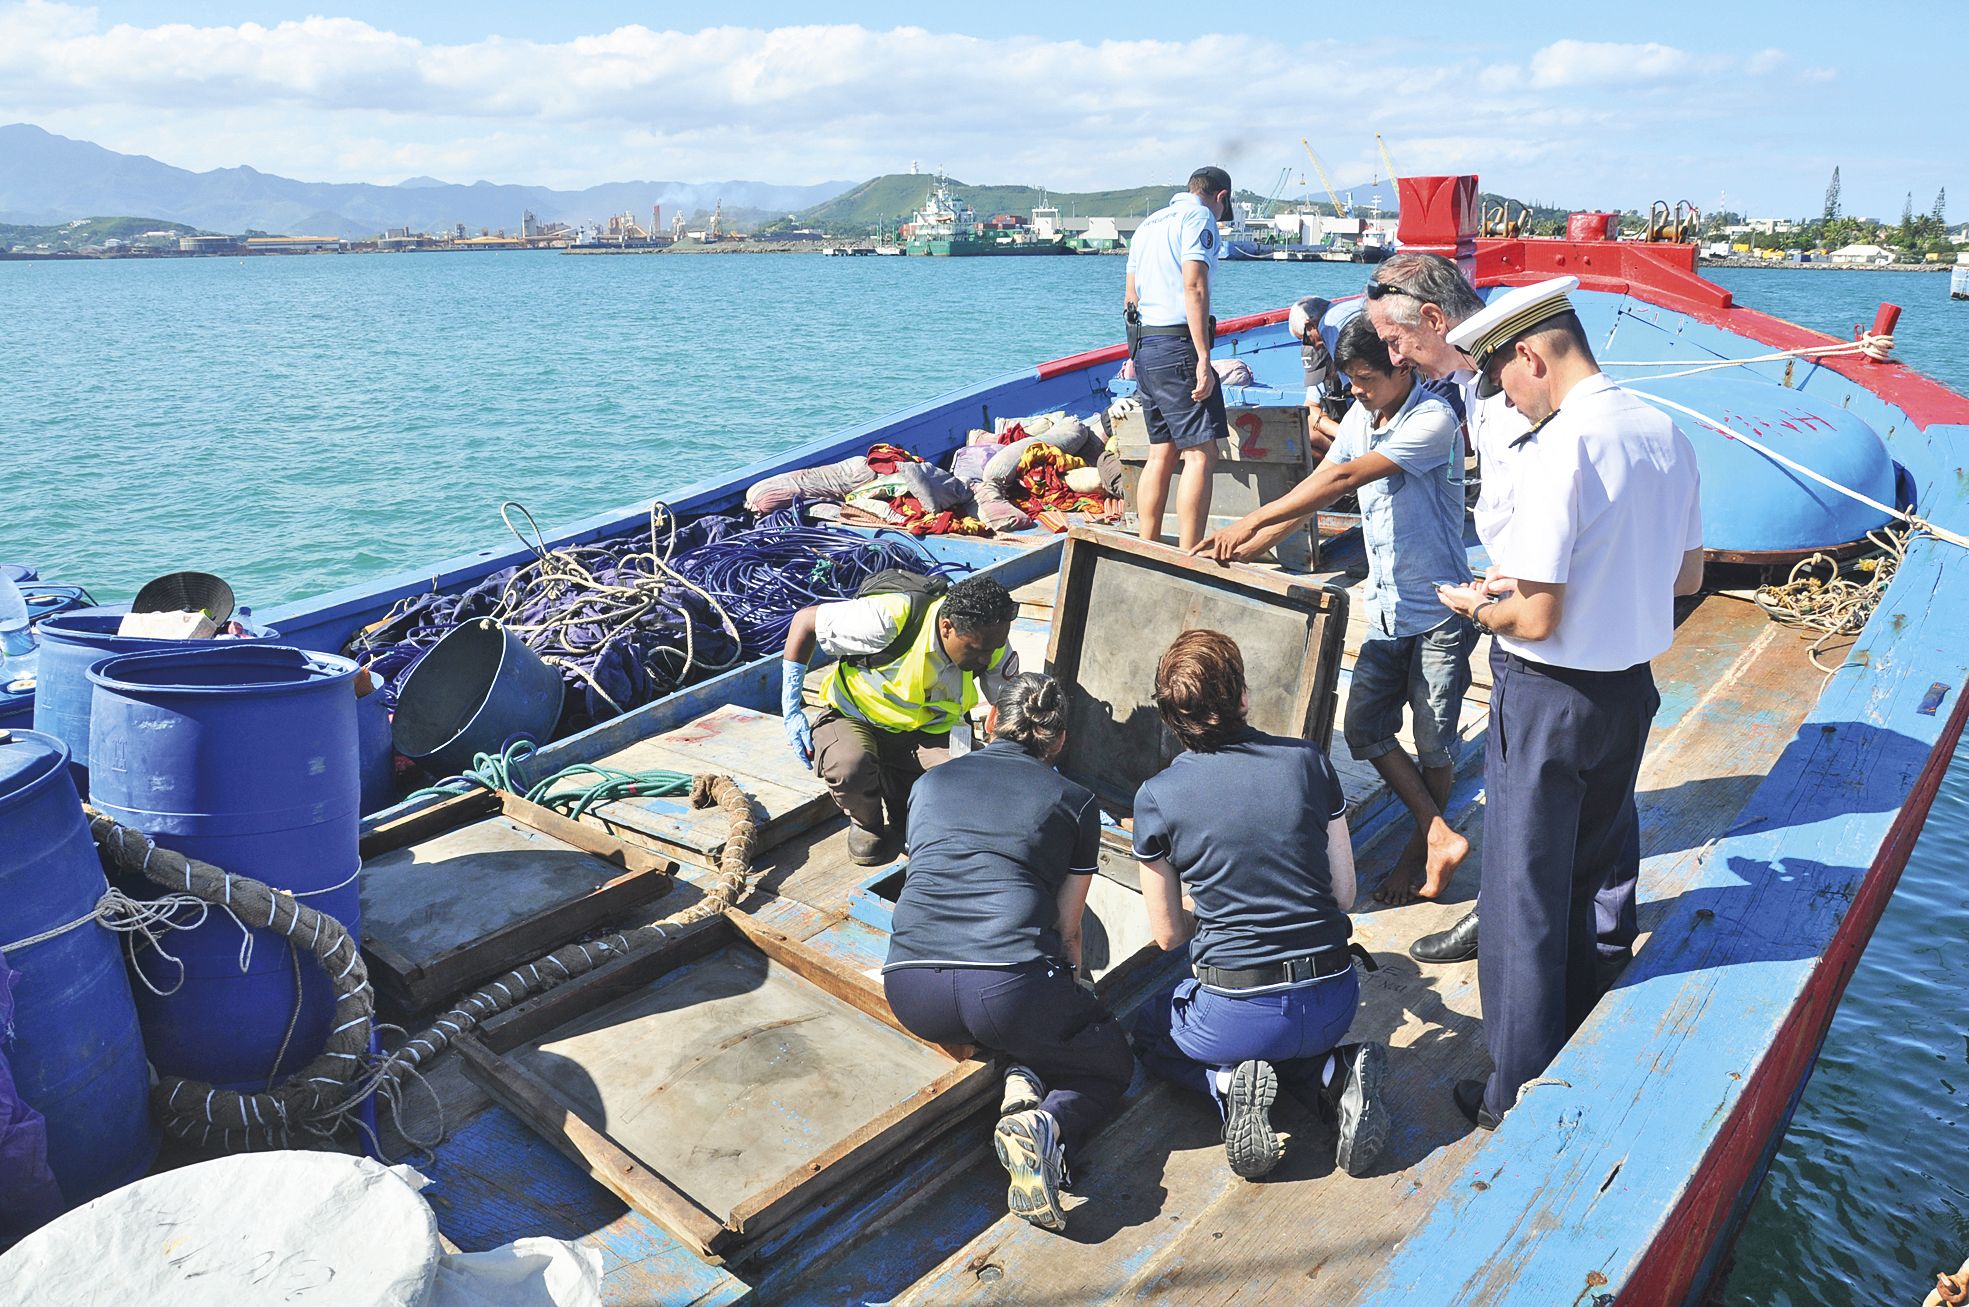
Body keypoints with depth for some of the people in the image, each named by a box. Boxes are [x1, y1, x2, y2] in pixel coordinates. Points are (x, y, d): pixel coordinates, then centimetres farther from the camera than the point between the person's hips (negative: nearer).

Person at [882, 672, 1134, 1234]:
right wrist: (1067, 989, 38)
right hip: (1012, 986, -4)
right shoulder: (1074, 801, 13)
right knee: (1111, 1064, 23)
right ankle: (1048, 1125, -9)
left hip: (911, 991, 4)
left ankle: (1022, 1086, 0)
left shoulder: (930, 783, 21)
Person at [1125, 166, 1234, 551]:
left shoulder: (1149, 222, 22)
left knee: (1162, 452, 12)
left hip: (1143, 345, 9)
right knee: (1201, 454, -10)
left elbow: (1130, 294, 24)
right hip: (1176, 345, -9)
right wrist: (1203, 358, -20)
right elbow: (1194, 288, -16)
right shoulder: (1199, 217, -4)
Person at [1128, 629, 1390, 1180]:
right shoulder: (1308, 762, -3)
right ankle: (1334, 1076, 6)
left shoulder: (1156, 797, -9)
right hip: (1334, 1001, 3)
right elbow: (1345, 893, 4)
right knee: (1295, 1040, 39)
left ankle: (1231, 1084, 1)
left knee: (1150, 1031, 30)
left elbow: (1168, 933, 1)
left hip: (1237, 1014, -3)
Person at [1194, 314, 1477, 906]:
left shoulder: (1433, 420, -19)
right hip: (1387, 607, 7)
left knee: (1433, 742, 6)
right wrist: (1240, 549, 0)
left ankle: (1421, 846, 25)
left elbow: (1343, 479, -29)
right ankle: (1441, 836, 13)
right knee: (1365, 729, 4)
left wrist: (1253, 520, -32)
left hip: (1440, 611, -7)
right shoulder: (1360, 417, 5)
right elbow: (1313, 491, 8)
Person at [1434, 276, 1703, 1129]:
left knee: (1524, 896, 6)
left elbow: (1537, 618, -24)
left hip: (1549, 698, -8)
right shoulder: (1666, 435, 1)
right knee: (1584, 877, 23)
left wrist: (1475, 605, -5)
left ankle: (1522, 1095, 18)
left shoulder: (1558, 449, -24)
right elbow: (1687, 576, 12)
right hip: (1632, 687, 8)